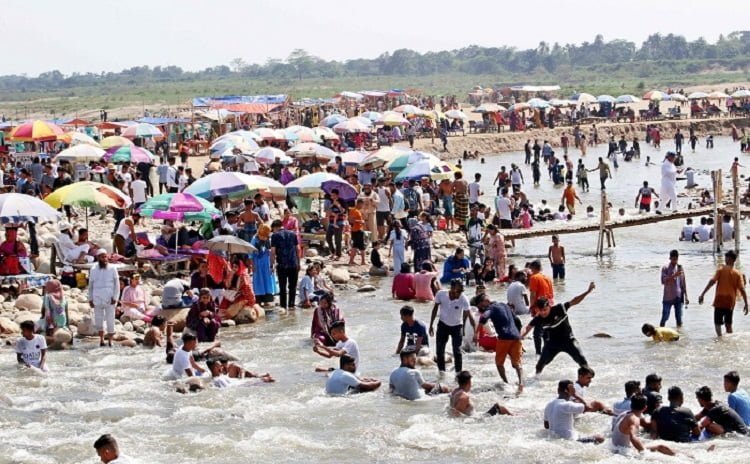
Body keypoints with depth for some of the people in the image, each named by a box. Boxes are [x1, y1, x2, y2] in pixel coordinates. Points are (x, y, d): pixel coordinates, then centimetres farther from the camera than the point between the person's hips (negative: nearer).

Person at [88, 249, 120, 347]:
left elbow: (117, 284, 1)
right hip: (97, 299, 2)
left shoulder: (112, 269, 2)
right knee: (98, 320, 4)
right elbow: (90, 286, 13)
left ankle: (110, 340, 5)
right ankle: (101, 338, 18)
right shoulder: (93, 270, 8)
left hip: (109, 299, -2)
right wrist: (90, 299, 7)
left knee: (110, 320, -2)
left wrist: (115, 297, -8)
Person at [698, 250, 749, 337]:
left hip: (719, 301, -2)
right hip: (730, 303, 3)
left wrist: (702, 295, -13)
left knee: (717, 323, 4)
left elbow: (712, 282, -13)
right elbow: (742, 290, -4)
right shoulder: (737, 274, 2)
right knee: (728, 324, 16)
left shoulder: (721, 270, -4)